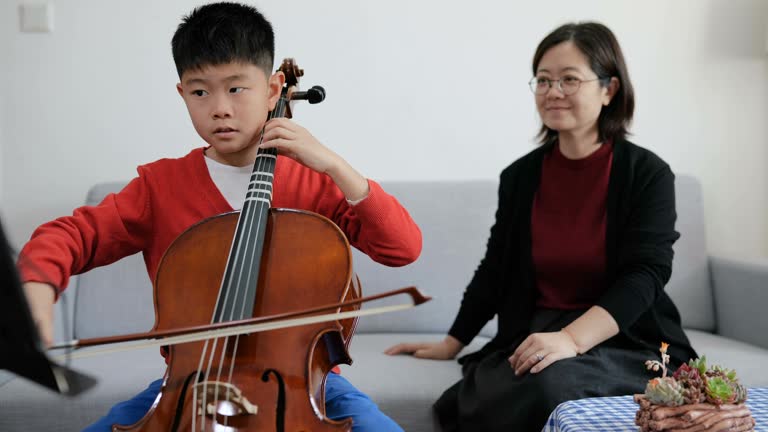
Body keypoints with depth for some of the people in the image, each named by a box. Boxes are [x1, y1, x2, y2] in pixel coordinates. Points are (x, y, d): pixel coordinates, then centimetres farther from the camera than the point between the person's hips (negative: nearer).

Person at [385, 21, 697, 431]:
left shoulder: (647, 174, -6)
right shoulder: (519, 176, 5)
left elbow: (644, 276, -17)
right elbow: (494, 269, 15)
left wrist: (572, 338, -32)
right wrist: (451, 342, 19)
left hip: (628, 343, -3)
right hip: (534, 338, 3)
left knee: (551, 384, -35)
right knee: (481, 397, -29)